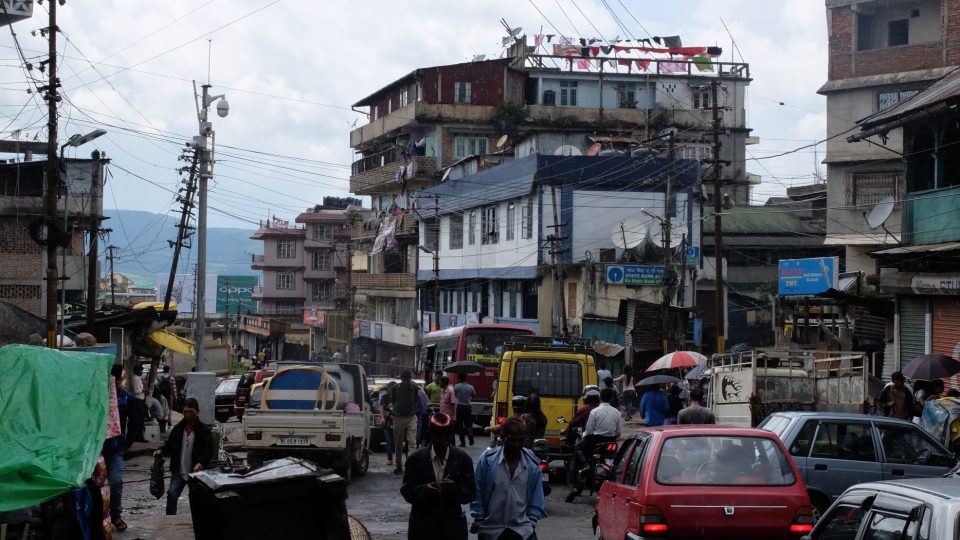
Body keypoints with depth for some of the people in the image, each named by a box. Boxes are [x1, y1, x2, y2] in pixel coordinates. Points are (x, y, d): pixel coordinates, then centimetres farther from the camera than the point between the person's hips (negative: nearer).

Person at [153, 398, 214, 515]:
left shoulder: (204, 431, -6)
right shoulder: (178, 428, 4)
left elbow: (209, 451, -10)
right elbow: (169, 445, 14)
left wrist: (201, 463, -27)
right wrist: (161, 450, -8)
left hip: (195, 473, -2)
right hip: (178, 472, 2)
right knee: (171, 495, -12)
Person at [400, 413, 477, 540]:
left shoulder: (463, 459, 0)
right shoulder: (416, 459, -1)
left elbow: (471, 493, 1)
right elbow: (406, 491, 1)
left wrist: (455, 489, -20)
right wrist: (423, 490, -20)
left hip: (452, 526, 0)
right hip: (422, 528, 0)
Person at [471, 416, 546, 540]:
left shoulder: (532, 463, -3)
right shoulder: (487, 459, -9)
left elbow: (536, 498, 6)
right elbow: (477, 494, -3)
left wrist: (532, 521, -2)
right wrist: (478, 522, -2)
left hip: (521, 529, 1)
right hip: (489, 529, 0)